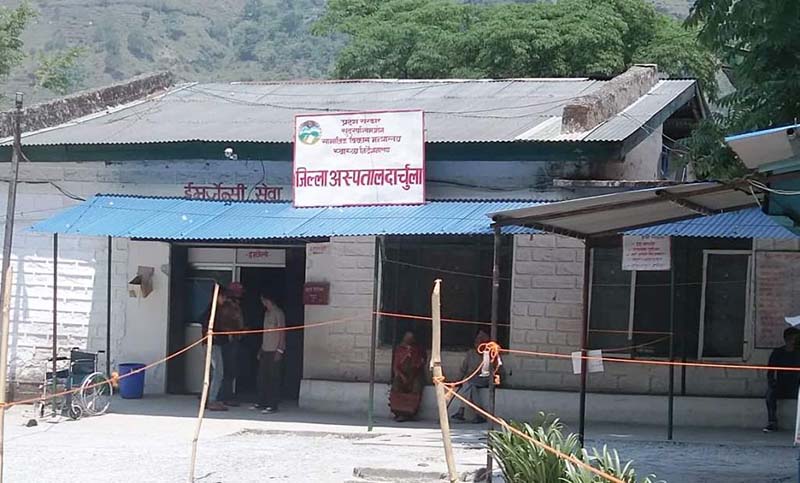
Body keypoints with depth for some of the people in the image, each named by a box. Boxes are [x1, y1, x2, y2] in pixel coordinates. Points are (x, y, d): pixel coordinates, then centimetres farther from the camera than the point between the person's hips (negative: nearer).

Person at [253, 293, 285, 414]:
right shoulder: (267, 313, 18)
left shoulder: (278, 313, -9)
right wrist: (261, 349, 18)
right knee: (262, 377, 8)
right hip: (265, 350, 9)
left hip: (274, 350, -9)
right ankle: (262, 402, 14)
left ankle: (273, 405, -5)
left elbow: (282, 332, -12)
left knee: (274, 378, -6)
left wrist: (280, 350, -17)